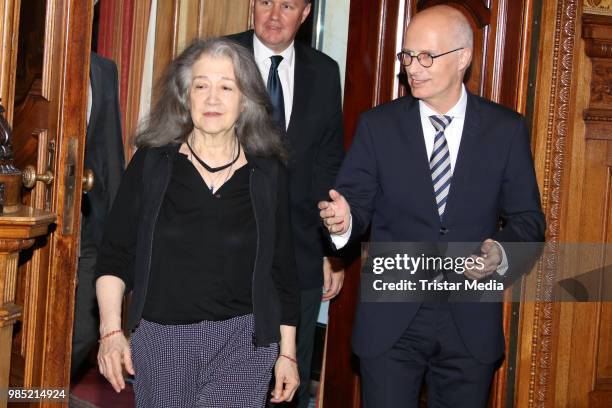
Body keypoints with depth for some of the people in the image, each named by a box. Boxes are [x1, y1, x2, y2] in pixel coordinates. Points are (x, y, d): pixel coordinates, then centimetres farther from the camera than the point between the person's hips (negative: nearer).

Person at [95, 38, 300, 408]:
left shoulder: (269, 175, 2)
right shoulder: (151, 164, 1)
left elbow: (283, 270, 7)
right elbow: (116, 255, 2)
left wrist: (287, 352, 7)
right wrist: (111, 331, -9)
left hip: (242, 341, -1)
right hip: (159, 337, 1)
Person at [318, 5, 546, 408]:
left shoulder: (507, 129, 1)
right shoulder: (378, 125, 1)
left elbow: (527, 218, 4)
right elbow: (358, 199, -1)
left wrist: (500, 252, -16)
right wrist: (345, 218, -24)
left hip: (471, 324, 1)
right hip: (391, 321, 0)